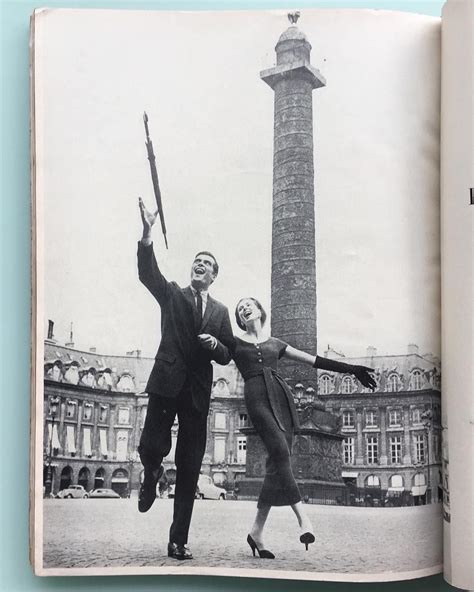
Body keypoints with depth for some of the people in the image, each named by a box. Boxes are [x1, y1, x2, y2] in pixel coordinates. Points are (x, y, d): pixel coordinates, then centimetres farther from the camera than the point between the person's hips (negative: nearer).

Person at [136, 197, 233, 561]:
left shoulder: (220, 312, 16)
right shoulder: (172, 295, 10)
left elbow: (227, 356, 14)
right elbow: (148, 274, -8)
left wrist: (215, 345, -9)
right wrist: (147, 235, -22)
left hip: (198, 392, 2)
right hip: (167, 383, -2)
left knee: (189, 470, 1)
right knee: (152, 446, -16)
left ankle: (179, 541, 8)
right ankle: (152, 476, 23)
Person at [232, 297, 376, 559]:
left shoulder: (275, 343, 25)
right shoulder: (235, 342, 17)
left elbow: (314, 360, 23)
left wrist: (351, 369, 19)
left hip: (281, 394, 3)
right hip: (256, 396, -3)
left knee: (278, 460, -8)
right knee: (279, 450, -24)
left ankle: (257, 531, -3)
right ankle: (302, 516, -25)